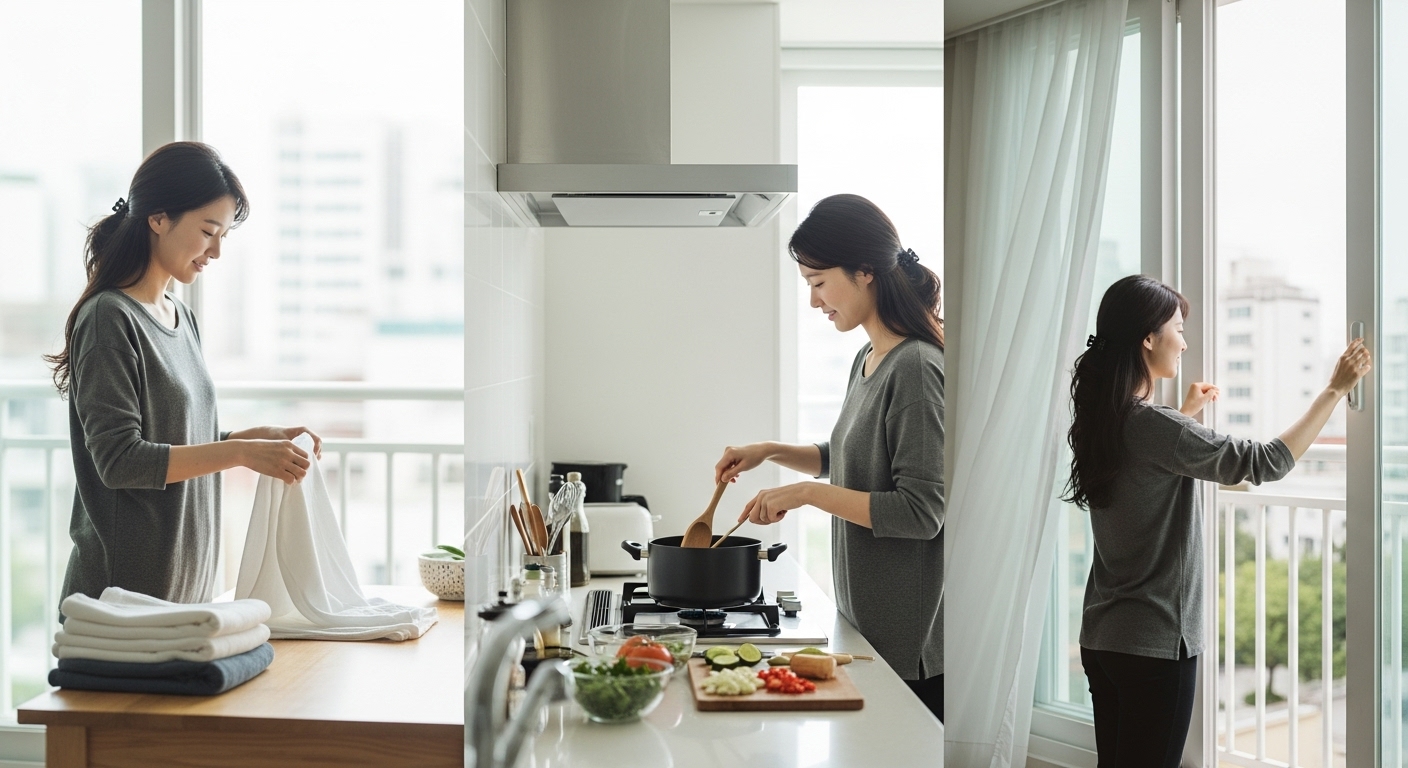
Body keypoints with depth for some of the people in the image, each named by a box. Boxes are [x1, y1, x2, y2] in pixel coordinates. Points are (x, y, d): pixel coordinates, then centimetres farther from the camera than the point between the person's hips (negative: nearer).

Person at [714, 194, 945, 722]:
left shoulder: (915, 368, -18)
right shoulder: (867, 361, 10)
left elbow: (922, 511, -21)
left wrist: (805, 493, -19)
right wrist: (770, 452, 13)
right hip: (864, 619, 9)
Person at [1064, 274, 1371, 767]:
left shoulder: (1101, 422, 6)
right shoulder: (1153, 426, -20)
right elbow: (1265, 463, -18)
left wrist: (1187, 413, 27)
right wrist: (1335, 389, -10)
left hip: (1101, 637, 9)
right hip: (1155, 643, -9)